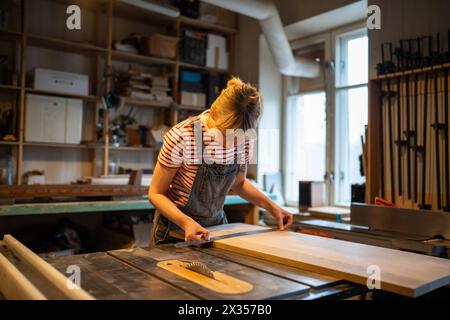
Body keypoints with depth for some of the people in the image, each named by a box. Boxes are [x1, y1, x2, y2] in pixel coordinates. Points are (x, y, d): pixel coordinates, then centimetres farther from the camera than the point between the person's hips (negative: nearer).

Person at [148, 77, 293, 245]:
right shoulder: (182, 136, -26)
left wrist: (271, 206, -5)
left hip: (217, 224, 4)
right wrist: (187, 223, -32)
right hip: (176, 227, -4)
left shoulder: (244, 137, -12)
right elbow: (156, 193, -17)